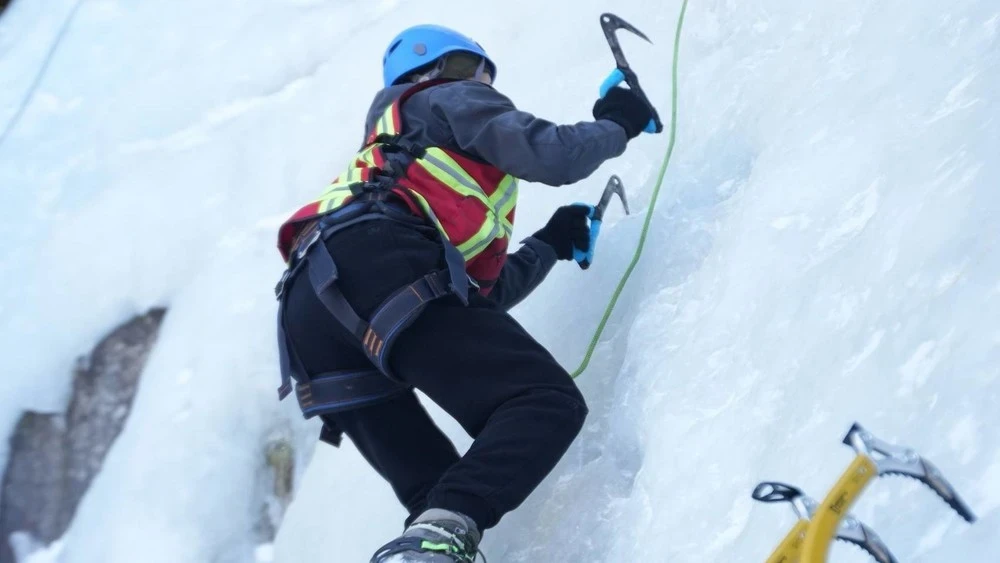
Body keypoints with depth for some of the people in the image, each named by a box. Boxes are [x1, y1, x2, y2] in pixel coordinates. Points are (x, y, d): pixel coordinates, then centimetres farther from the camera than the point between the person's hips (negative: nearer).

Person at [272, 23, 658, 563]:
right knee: (547, 402, -18)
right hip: (376, 267, -8)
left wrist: (550, 244, 49)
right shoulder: (451, 99, 23)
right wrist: (616, 125, 23)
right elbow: (551, 155, 5)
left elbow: (476, 298, 43)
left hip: (309, 306, 8)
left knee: (439, 499, 7)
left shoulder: (388, 155, 45)